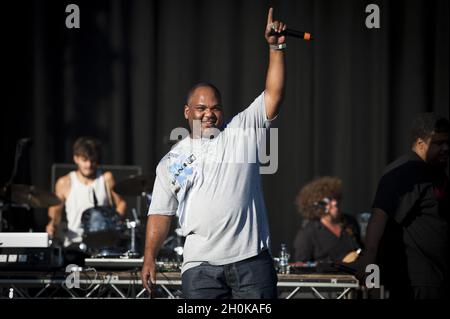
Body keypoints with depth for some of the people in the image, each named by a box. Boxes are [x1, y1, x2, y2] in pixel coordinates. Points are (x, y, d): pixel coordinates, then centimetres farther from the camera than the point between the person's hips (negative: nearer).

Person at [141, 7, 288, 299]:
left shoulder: (243, 132, 10)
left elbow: (273, 95, 1)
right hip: (201, 265, 1)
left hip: (251, 260, -1)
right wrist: (150, 257, 3)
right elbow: (161, 213, 13)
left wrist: (276, 47, -8)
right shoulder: (171, 162, 14)